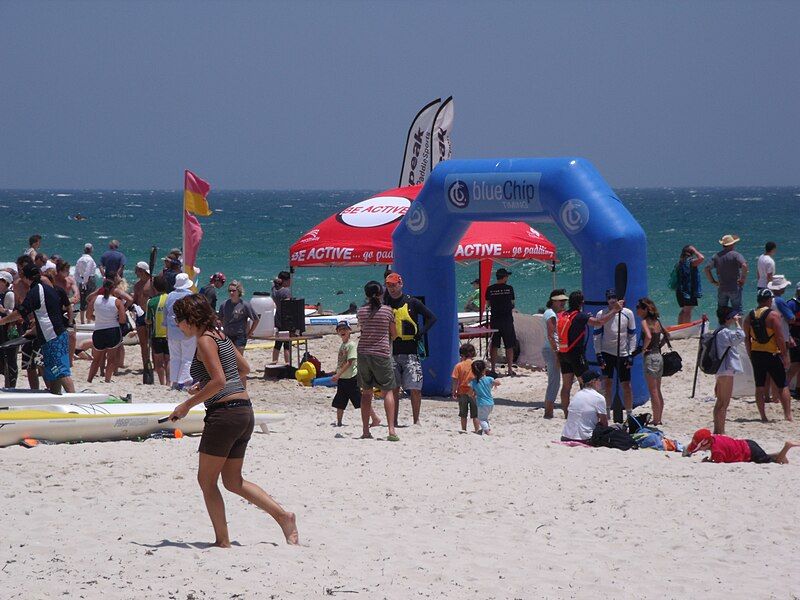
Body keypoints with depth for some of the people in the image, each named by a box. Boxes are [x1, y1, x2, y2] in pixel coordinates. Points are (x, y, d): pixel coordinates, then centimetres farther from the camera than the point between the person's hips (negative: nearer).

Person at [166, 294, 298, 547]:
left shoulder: (204, 339, -11)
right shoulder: (219, 335, 16)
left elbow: (219, 381, -20)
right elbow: (244, 369, 26)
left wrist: (188, 404, -13)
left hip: (225, 411, -9)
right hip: (244, 411, 9)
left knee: (206, 479, 3)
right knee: (233, 481, 14)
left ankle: (223, 541, 2)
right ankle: (283, 516, 3)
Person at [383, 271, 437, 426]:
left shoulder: (412, 302, 1)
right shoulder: (385, 305, 9)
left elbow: (432, 318, 3)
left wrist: (420, 333, -6)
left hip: (411, 352, -3)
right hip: (392, 352, 3)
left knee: (414, 388, -6)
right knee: (393, 388, 4)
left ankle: (416, 420, 2)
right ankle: (393, 421, 11)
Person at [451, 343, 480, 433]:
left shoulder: (459, 366, -9)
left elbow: (455, 380, -10)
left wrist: (453, 392, -2)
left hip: (462, 393, -1)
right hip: (474, 392, 1)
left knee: (463, 414, 12)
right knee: (475, 414, 8)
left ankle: (464, 429, 17)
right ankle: (477, 429, 3)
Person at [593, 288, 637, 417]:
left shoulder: (628, 313, 1)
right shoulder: (601, 314, -1)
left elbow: (632, 335, 4)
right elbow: (597, 336, 1)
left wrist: (631, 354, -2)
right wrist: (598, 354, -6)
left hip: (623, 354, 1)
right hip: (606, 353, -1)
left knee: (626, 385, 2)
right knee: (607, 383, -4)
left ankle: (629, 413, 10)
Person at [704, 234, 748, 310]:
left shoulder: (716, 256, 4)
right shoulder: (736, 255, -10)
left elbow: (707, 268, 0)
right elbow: (744, 265, -26)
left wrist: (713, 281, 7)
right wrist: (743, 279, -13)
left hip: (721, 289, 4)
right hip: (734, 288, -4)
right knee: (737, 310, 1)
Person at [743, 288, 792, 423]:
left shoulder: (750, 316, 6)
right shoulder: (773, 314, -11)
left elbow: (747, 339, 9)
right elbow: (780, 337, -14)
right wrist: (785, 355, -7)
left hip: (756, 354, 5)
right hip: (772, 354, -5)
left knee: (760, 387, 9)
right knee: (782, 386, 2)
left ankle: (763, 416, 8)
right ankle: (788, 416, -3)